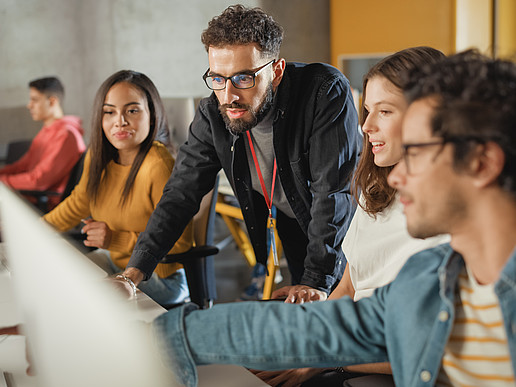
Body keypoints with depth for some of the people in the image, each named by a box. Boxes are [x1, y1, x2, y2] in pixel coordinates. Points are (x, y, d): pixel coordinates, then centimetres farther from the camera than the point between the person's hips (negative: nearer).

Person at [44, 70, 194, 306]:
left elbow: (180, 242, -23)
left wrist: (117, 240, -27)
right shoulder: (98, 156, -4)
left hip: (159, 276, -7)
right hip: (115, 261, 8)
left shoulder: (159, 167, -28)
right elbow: (79, 203, 16)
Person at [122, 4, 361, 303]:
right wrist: (135, 270, -23)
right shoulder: (213, 115, -14)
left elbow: (333, 190, -31)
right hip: (292, 231, 3)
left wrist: (316, 281, -35)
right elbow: (181, 193, -12)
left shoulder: (327, 92, -28)